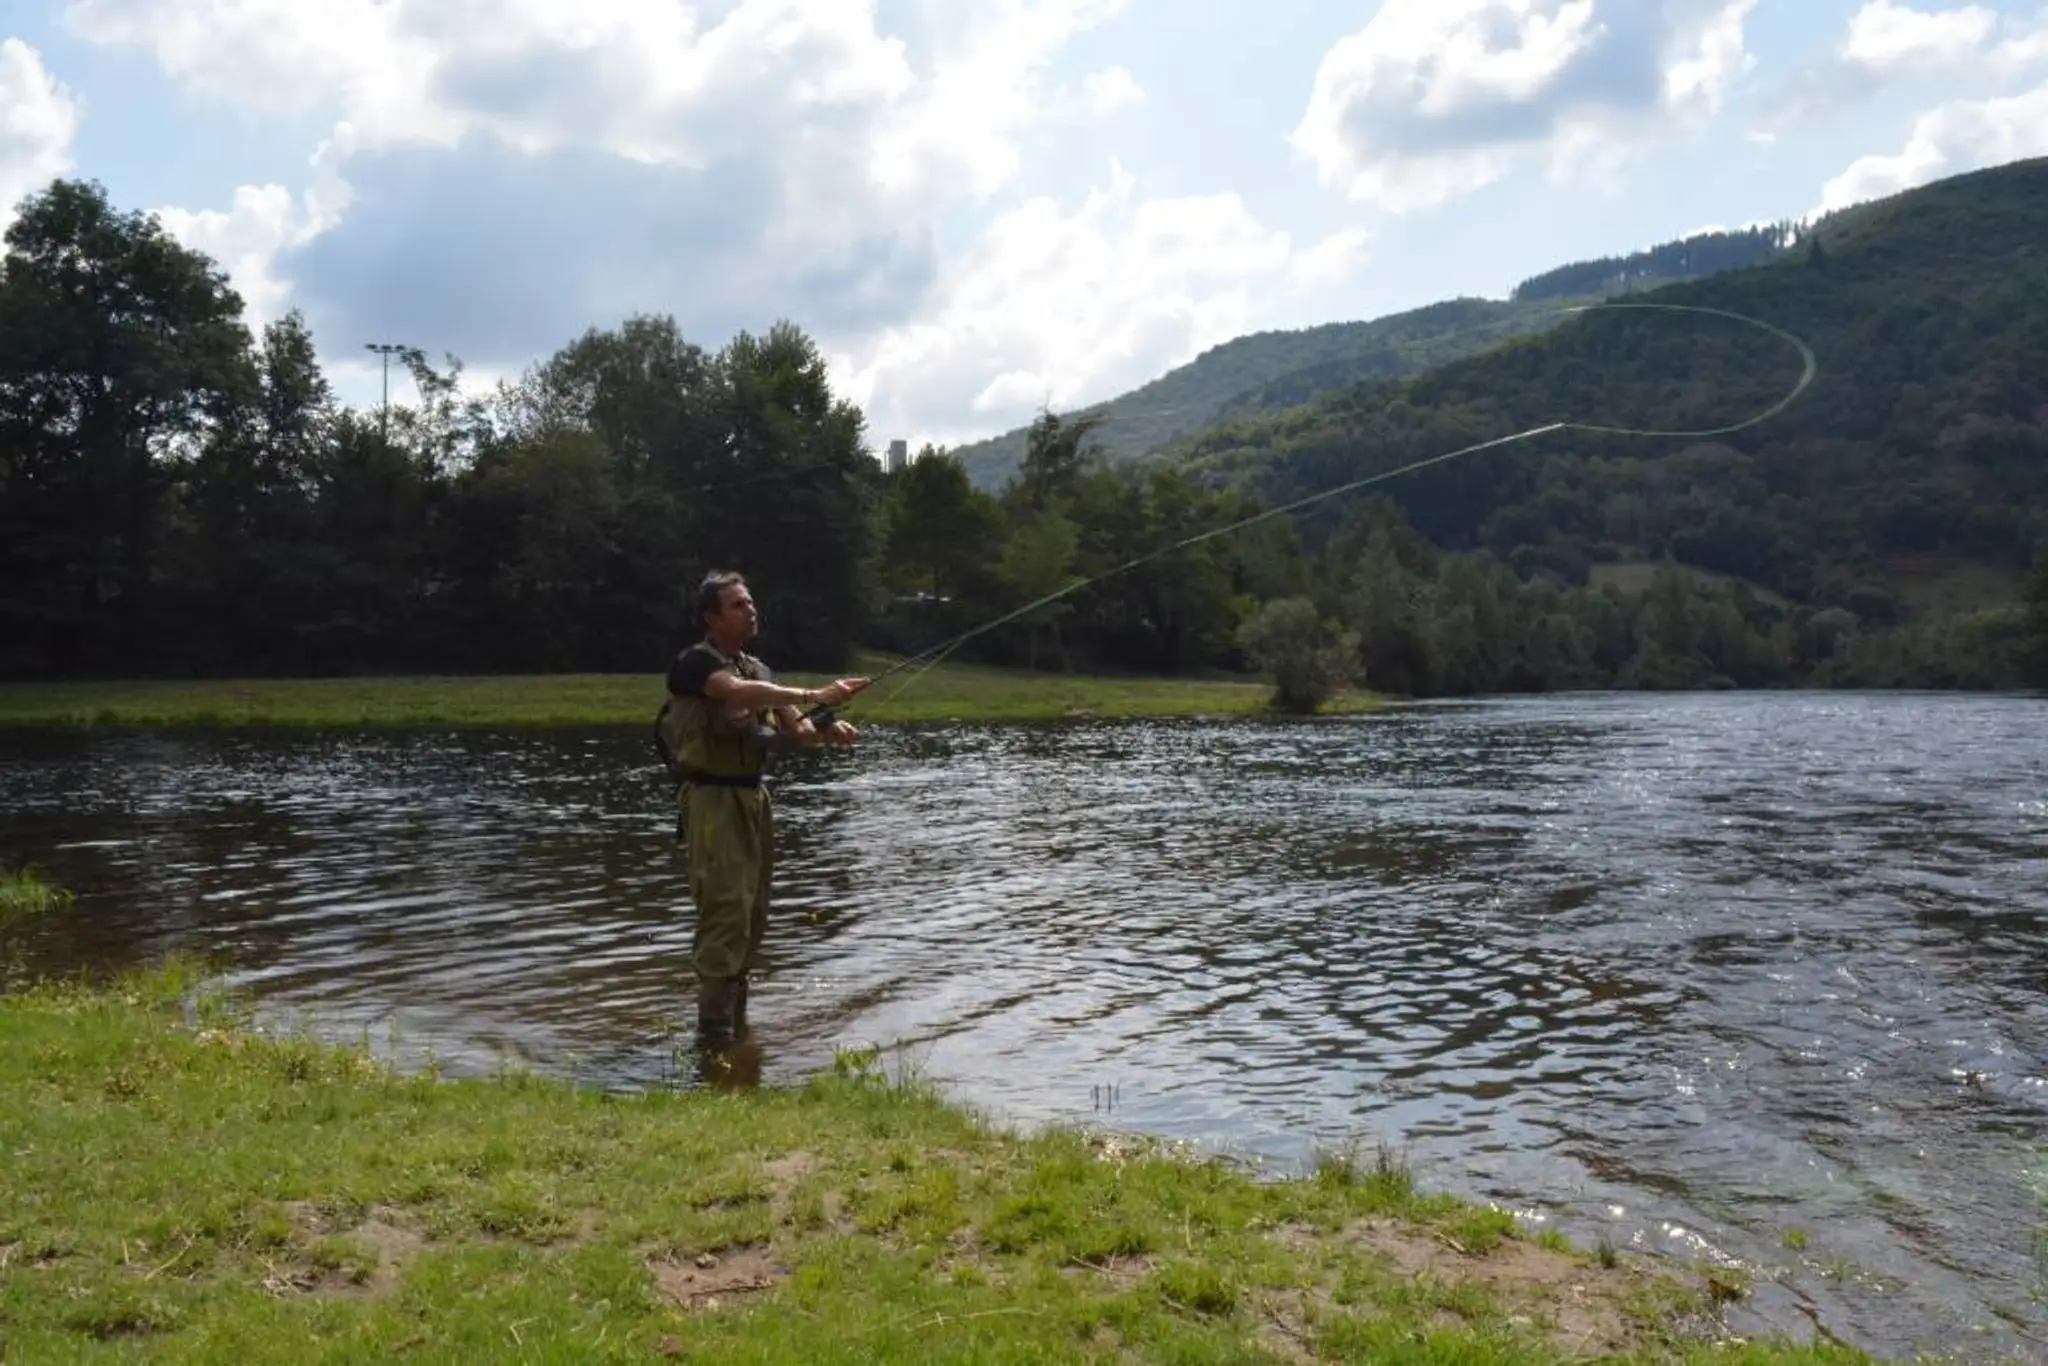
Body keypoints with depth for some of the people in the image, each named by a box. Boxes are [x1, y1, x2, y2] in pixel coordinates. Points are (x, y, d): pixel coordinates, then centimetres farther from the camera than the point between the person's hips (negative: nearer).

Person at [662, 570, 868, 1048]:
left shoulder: (758, 670, 16)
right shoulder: (695, 663, -10)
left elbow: (794, 726, 9)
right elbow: (738, 692, -30)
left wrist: (826, 731, -14)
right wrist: (815, 695, -36)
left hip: (753, 797, 8)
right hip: (712, 799, -8)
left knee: (752, 915, 12)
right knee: (725, 910, -12)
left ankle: (736, 1019, 23)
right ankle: (713, 1028, -7)